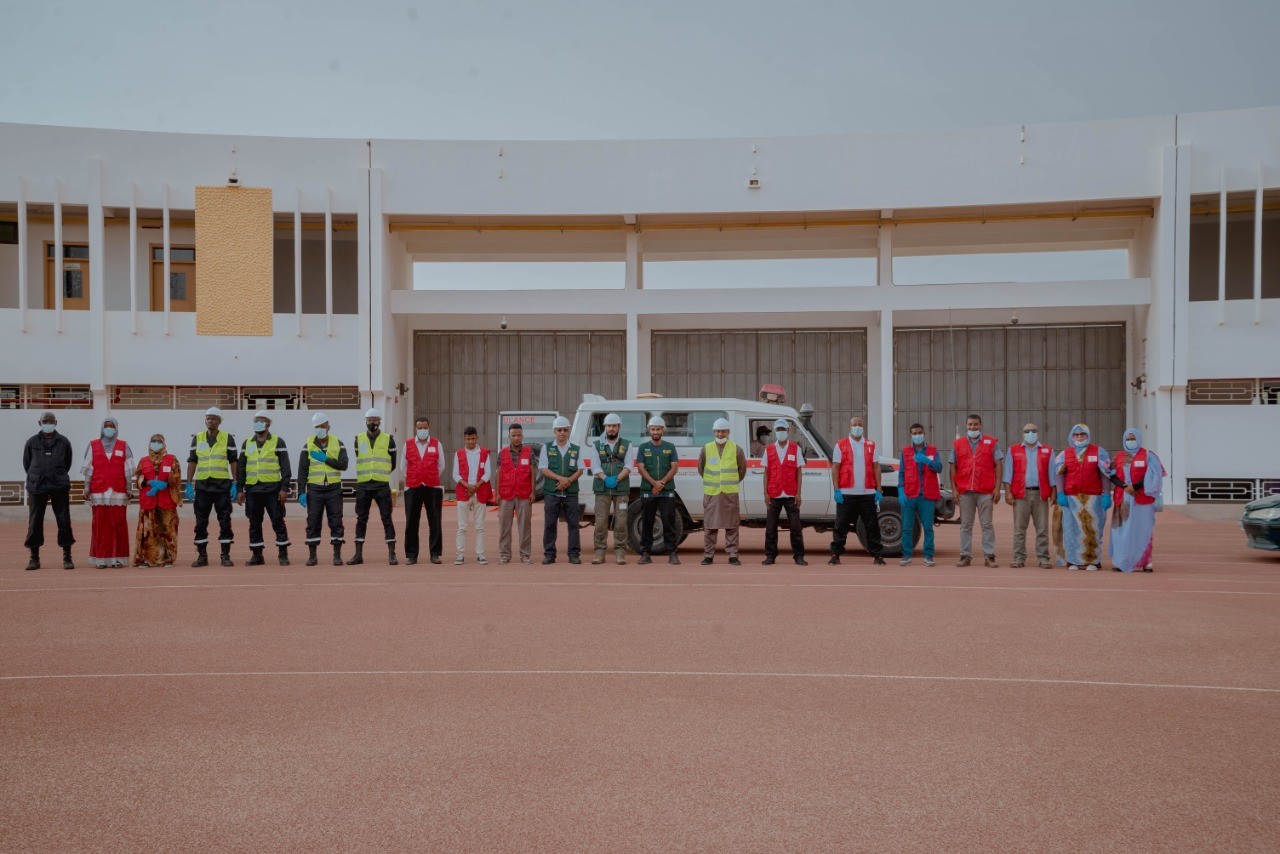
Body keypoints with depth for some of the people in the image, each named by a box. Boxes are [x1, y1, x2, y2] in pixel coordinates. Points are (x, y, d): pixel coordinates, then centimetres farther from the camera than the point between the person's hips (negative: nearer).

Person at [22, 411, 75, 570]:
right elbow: (26, 463, 16)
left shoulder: (63, 442, 5)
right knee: (34, 522, 2)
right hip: (37, 487, 1)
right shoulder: (32, 442, 6)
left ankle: (67, 557, 5)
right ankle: (34, 558, 11)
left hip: (60, 487, -1)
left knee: (64, 521, -2)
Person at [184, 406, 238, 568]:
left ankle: (225, 556, 6)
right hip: (202, 485, 2)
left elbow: (234, 462, 4)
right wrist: (188, 485, 3)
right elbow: (192, 462, 10)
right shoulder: (197, 438, 9)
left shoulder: (228, 438, 3)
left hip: (222, 485, -2)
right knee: (200, 522, 4)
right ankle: (202, 556, 12)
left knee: (225, 521, 0)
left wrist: (235, 484, -3)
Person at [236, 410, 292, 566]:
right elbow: (241, 468, 14)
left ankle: (283, 555, 5)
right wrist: (239, 490, 8)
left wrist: (284, 488, -10)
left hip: (272, 490, -4)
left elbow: (285, 467, -3)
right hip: (252, 490, 4)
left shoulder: (278, 442, 1)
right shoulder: (247, 443, 12)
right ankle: (256, 555, 14)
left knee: (278, 522, -2)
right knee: (254, 524, 6)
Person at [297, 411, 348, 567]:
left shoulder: (338, 443, 5)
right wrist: (301, 492, -7)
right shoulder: (308, 445, 3)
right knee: (313, 523, 1)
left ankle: (337, 555, 5)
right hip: (314, 490, 0)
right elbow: (302, 470, 0)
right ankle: (312, 555, 9)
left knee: (336, 522, 0)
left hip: (334, 490, 0)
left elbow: (344, 464, -7)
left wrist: (326, 459, -15)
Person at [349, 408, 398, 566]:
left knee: (387, 519, -3)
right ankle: (358, 554, 10)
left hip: (382, 486, -2)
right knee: (361, 519, 5)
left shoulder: (388, 440, 3)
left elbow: (392, 465, 9)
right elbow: (359, 462, 17)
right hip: (363, 486, 2)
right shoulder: (358, 440, 8)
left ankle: (392, 554, 0)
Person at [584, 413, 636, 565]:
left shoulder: (627, 445, 10)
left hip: (621, 489, 0)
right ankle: (600, 552, 5)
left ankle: (620, 552, 3)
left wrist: (617, 478, -17)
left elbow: (629, 466, -1)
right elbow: (595, 467, 1)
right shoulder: (597, 445, 11)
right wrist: (606, 479, -17)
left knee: (621, 522, -2)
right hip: (602, 489, 1)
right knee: (601, 522, -1)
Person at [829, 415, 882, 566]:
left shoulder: (871, 445, 12)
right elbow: (835, 468, 2)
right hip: (846, 493, -2)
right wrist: (836, 490, -7)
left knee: (872, 526, 4)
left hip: (868, 493, 2)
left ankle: (877, 555, 10)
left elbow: (876, 467, 10)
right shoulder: (840, 445, 6)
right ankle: (835, 555, 8)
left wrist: (878, 490, 3)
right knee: (841, 526, 1)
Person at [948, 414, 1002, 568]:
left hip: (986, 491, -2)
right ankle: (965, 556, 10)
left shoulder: (992, 442, 7)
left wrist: (997, 487, -3)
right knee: (965, 525, 5)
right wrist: (954, 488, 2)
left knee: (987, 524, 1)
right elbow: (953, 467, 10)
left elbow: (998, 465, 4)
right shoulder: (957, 444, 11)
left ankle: (989, 556, 4)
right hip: (965, 491, 2)